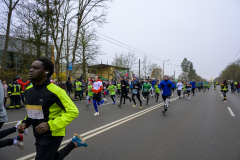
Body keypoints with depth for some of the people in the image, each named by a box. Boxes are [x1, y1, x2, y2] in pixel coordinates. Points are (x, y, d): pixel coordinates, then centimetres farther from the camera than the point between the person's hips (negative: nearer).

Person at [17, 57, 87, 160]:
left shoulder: (55, 91, -22)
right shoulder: (28, 90, 1)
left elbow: (73, 111, -20)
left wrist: (50, 125, -26)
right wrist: (25, 123, -1)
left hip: (52, 135, -7)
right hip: (38, 135, 8)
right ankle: (74, 143, 41)